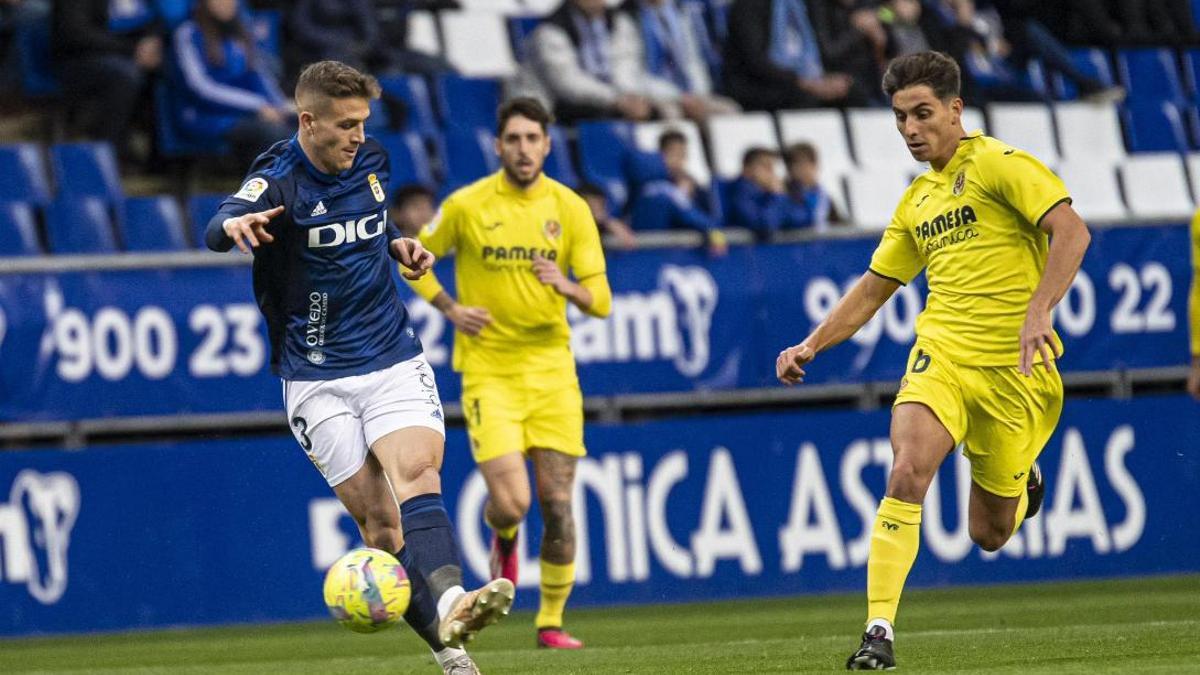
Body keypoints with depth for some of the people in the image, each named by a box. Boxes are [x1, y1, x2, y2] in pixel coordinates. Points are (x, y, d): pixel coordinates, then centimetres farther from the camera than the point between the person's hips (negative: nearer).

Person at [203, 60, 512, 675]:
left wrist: (398, 244, 7)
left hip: (394, 360, 3)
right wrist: (237, 225, -58)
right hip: (318, 381, -3)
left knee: (416, 472, -22)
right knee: (377, 518, -6)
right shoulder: (279, 180, -13)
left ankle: (448, 604, -44)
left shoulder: (370, 162, 5)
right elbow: (218, 228, -35)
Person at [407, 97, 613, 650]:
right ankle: (503, 536, 25)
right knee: (511, 503, -14)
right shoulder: (466, 205, -4)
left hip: (551, 369, 2)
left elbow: (601, 301, -2)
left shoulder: (570, 208, 0)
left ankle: (551, 621, 15)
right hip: (488, 370, -2)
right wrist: (451, 309, -2)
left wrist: (565, 285, -23)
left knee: (558, 505, -1)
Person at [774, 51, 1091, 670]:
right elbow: (874, 287, 25)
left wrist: (1038, 311, -30)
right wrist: (812, 345, 14)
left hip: (1011, 367, -4)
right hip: (940, 356, 4)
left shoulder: (999, 165, -5)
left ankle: (1020, 483, 43)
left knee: (989, 534, 5)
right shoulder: (917, 201, 16)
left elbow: (1071, 231, -17)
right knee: (907, 472, -24)